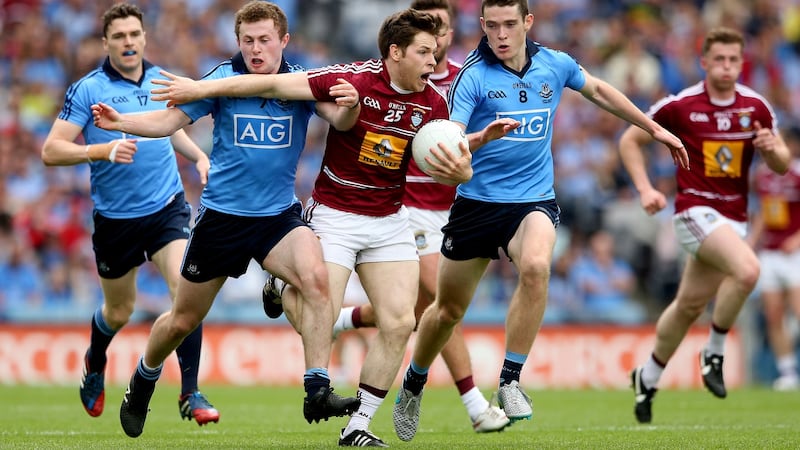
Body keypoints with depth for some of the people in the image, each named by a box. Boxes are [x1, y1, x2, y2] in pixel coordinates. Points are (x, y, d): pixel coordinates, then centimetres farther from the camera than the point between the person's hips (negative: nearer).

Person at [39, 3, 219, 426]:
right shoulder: (87, 89, -9)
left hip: (167, 207, 2)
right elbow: (51, 150, -13)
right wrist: (104, 150, -27)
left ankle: (190, 395, -14)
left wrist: (199, 156, 8)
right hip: (115, 217, -2)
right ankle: (95, 363, 48)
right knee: (119, 311, 14)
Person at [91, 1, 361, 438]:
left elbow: (339, 119, -19)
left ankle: (317, 392, -27)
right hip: (221, 216, 0)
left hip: (278, 217, 0)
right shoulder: (222, 79, -7)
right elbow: (170, 120, -3)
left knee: (315, 277, -29)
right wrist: (119, 122, -19)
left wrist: (348, 106, -43)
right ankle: (142, 382, 40)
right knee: (183, 320, 10)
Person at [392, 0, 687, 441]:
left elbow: (598, 91, 20)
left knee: (535, 266, -32)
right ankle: (413, 384, 39)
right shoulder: (473, 75, -12)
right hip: (476, 202, -1)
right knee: (448, 310, 10)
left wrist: (655, 128, 27)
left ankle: (509, 382, -23)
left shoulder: (555, 65, 0)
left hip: (533, 201, 1)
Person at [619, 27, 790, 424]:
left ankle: (649, 376, 32)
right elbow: (630, 140, 3)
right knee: (747, 269, -29)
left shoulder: (756, 107, 2)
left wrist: (773, 148, -13)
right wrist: (645, 189, -9)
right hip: (696, 209, -5)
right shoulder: (679, 106, -8)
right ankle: (714, 353, -10)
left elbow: (781, 165, 11)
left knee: (691, 304, 11)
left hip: (734, 217, 5)